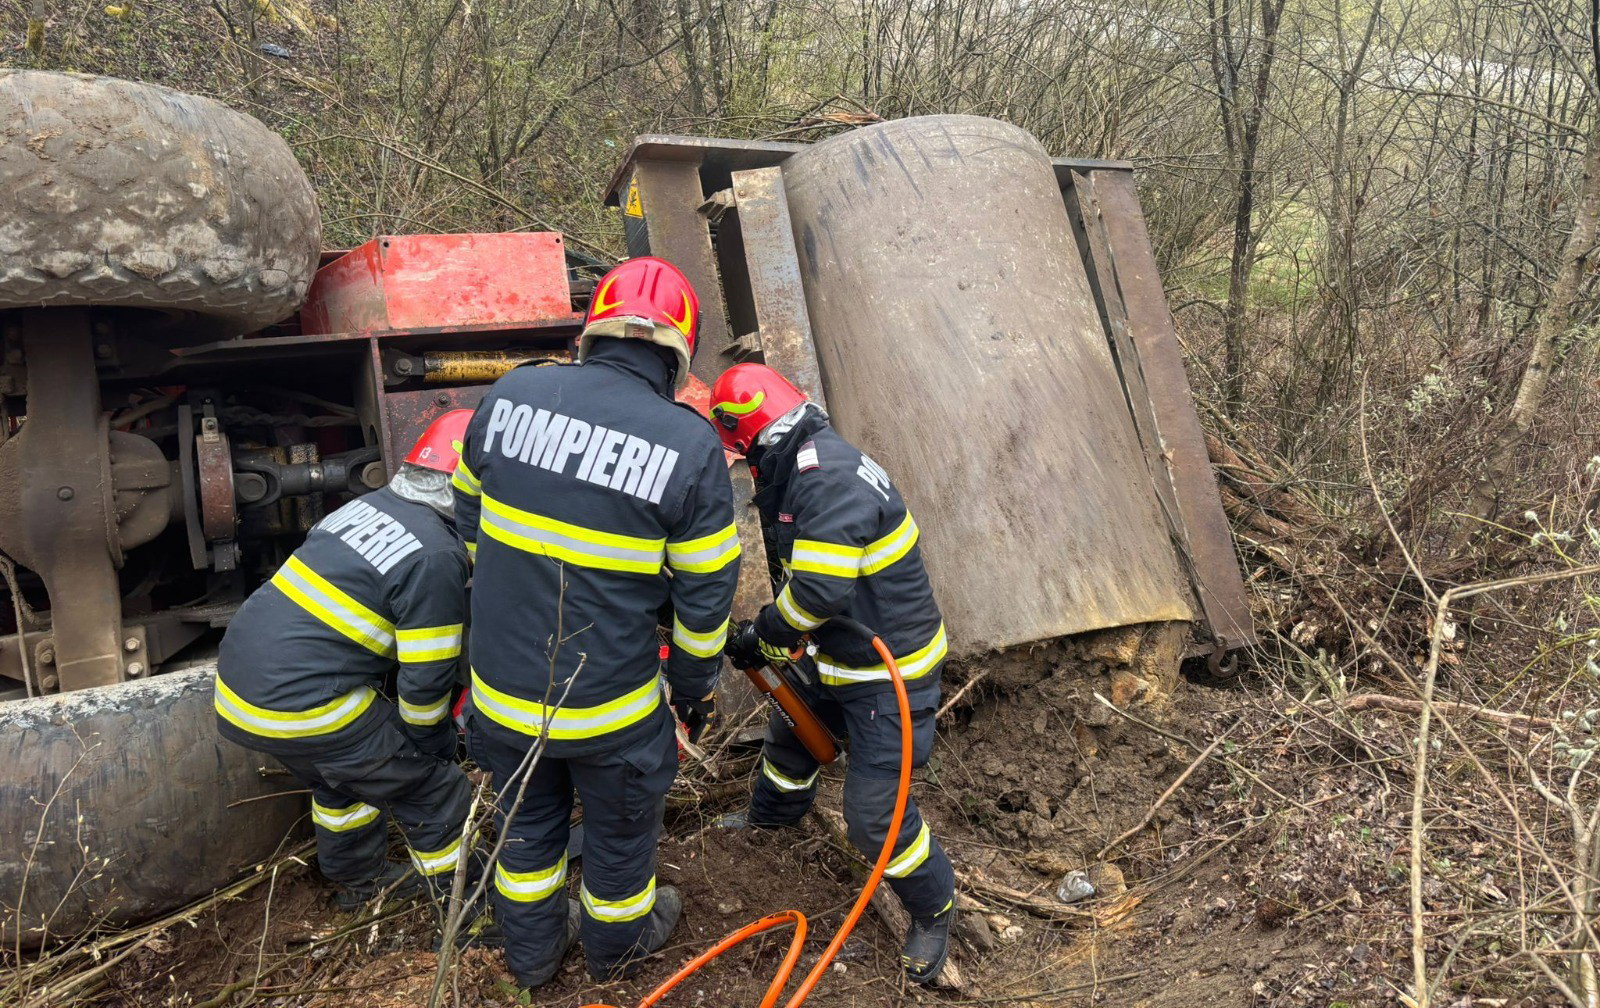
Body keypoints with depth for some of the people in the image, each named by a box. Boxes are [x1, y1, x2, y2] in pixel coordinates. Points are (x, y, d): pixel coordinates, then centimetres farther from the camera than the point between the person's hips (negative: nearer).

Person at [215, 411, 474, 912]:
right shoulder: (436, 558, -16)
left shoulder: (369, 505, 9)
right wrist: (434, 743, 10)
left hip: (237, 686, 9)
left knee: (343, 776, 32)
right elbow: (426, 679, -12)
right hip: (302, 707, -9)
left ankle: (360, 880, 51)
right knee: (436, 794, 7)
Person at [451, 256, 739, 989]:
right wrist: (694, 688, 7)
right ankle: (616, 945, 52)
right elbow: (704, 598, -11)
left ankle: (532, 952, 51)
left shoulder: (509, 394, -8)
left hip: (502, 685, 4)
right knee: (619, 832, 25)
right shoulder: (691, 446, -18)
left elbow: (469, 519, 7)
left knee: (526, 821, 28)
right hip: (610, 705, -3)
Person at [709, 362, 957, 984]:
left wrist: (762, 639, -16)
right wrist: (767, 637, 2)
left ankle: (933, 910, 22)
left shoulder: (830, 477, -30)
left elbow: (819, 590, -33)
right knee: (789, 732, 31)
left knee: (874, 814, -4)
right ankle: (773, 813, 61)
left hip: (889, 670, -10)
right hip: (836, 654, 10)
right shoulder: (796, 471, 3)